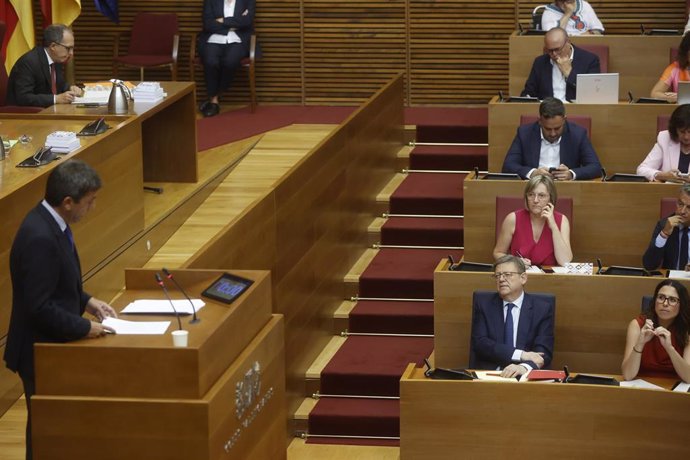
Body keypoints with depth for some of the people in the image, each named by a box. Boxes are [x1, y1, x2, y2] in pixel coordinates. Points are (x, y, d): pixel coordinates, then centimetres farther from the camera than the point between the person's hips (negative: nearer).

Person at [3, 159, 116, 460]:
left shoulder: (50, 222, 2)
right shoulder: (39, 238, -28)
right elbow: (39, 307, -26)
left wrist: (86, 302, 6)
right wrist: (84, 328, -18)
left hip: (54, 344, 9)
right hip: (41, 352, -9)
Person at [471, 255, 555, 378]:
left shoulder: (543, 309, 6)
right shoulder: (483, 307, 10)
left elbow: (544, 352, -4)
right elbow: (479, 343, -4)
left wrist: (524, 367, -27)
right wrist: (520, 355, -14)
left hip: (527, 376, 0)